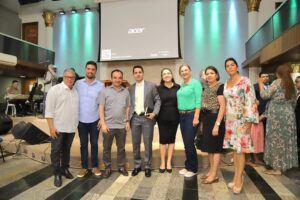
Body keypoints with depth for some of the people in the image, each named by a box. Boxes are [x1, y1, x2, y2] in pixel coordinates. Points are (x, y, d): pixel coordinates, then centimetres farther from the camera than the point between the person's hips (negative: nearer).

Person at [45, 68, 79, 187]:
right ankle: (57, 174, 18)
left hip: (71, 127, 5)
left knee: (67, 150, 17)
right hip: (58, 127, -5)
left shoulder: (76, 91, 9)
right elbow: (49, 109, -10)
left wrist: (76, 124, 8)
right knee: (56, 151, 6)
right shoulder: (55, 89, -7)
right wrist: (51, 126, -14)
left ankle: (65, 169, 33)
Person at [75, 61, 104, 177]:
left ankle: (95, 166, 25)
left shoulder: (100, 85, -3)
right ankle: (84, 167, 25)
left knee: (94, 144, 11)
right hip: (81, 120, 1)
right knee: (83, 144, 11)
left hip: (95, 120, -1)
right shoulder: (78, 83, 0)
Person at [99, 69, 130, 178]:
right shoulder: (105, 91, -2)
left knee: (121, 148, 13)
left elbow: (127, 108, 10)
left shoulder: (126, 92, 6)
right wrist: (103, 123, -10)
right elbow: (101, 108, -4)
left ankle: (121, 166, 28)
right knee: (106, 148, 10)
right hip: (108, 125, -2)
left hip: (121, 125, 2)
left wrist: (127, 121, 3)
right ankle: (107, 168, 26)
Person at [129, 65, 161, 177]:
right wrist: (129, 117, 1)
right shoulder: (130, 88, 11)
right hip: (135, 118, 3)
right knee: (135, 143, 9)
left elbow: (158, 100, 0)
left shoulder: (151, 86, 2)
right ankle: (137, 166, 24)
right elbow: (129, 104, 11)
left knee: (147, 143, 3)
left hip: (147, 117, -3)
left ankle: (147, 167, 18)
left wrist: (155, 113, -12)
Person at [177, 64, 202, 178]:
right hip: (182, 116, 7)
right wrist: (180, 114, 3)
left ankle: (193, 168, 12)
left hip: (191, 115, -6)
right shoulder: (181, 86, 13)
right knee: (186, 142, 11)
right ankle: (188, 166, 25)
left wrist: (196, 117, -18)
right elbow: (180, 101, 13)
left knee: (189, 142, -4)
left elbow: (198, 101, -12)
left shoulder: (195, 83, -6)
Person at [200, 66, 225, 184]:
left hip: (215, 118, -8)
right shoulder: (206, 88, 14)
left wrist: (217, 124, -21)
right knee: (209, 145, 13)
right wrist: (202, 122, 13)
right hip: (206, 119, 8)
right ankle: (211, 170, 27)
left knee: (215, 146, 0)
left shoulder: (220, 87, -9)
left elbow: (222, 106, -16)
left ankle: (215, 175, 12)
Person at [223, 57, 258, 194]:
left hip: (241, 120, -6)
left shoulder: (245, 81, -8)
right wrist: (225, 119, 12)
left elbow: (250, 101, -12)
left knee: (240, 149, -2)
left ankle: (239, 179, 10)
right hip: (230, 120, 6)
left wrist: (248, 121, -18)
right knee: (234, 148, 11)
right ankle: (236, 176, 22)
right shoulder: (226, 84, 10)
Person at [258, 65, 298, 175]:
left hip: (276, 114, -7)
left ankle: (277, 168, 3)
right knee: (286, 139, 12)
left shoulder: (277, 82, -7)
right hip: (288, 114, 7)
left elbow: (264, 95, -13)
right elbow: (294, 102, 17)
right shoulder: (291, 85, 12)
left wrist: (261, 83, -2)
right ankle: (284, 165, 21)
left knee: (276, 139, -2)